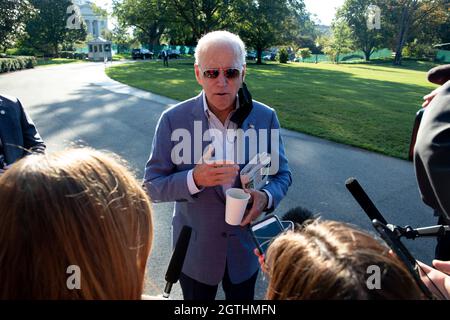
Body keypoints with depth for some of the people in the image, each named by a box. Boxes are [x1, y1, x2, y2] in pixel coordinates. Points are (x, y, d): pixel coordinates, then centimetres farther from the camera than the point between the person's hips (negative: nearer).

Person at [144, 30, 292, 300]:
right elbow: (152, 186, -12)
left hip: (247, 247, 2)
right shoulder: (174, 120, -15)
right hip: (195, 250, -1)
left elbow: (282, 174, 1)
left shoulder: (265, 117, -10)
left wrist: (266, 197, -21)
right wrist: (194, 179, -31)